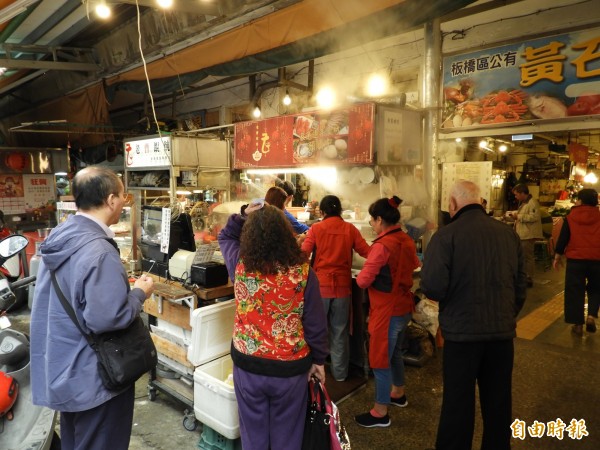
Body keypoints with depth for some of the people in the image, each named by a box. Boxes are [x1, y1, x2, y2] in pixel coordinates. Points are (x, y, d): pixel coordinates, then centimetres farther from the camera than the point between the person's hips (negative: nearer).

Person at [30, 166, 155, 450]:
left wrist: (125, 288, 11)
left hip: (64, 368, 9)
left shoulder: (59, 236, 2)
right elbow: (107, 319, -32)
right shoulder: (98, 251, -28)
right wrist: (139, 293, -16)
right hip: (93, 376, -9)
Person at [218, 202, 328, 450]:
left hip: (247, 363, 2)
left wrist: (243, 216, 0)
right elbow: (315, 321, -10)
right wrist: (318, 359, 4)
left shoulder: (240, 264, -13)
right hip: (290, 367, -1)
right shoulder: (302, 270, -18)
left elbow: (225, 236, 11)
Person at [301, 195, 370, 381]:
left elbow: (303, 253, -9)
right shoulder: (350, 229, -1)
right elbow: (367, 252, 1)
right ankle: (339, 372, 23)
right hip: (342, 286, 1)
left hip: (320, 285, -1)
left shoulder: (316, 228, -5)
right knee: (340, 331, 13)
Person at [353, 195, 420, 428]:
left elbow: (363, 281, -19)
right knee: (395, 352, 25)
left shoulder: (382, 245, -23)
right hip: (404, 306, 9)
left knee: (380, 358, 4)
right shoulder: (407, 241, 2)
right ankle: (398, 394, 44)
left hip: (387, 310, -9)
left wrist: (363, 275, 2)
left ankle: (380, 413, 15)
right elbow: (414, 265, 22)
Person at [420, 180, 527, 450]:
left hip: (462, 332, -4)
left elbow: (433, 288, -22)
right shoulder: (509, 234, 0)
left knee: (458, 402, 11)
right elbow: (520, 285, 9)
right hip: (503, 331, 5)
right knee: (498, 402, 20)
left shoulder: (446, 235, -16)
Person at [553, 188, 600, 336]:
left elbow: (562, 239, -2)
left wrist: (557, 257, 6)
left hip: (575, 259, -2)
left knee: (575, 292, 7)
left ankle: (578, 324, 9)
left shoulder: (570, 218, -3)